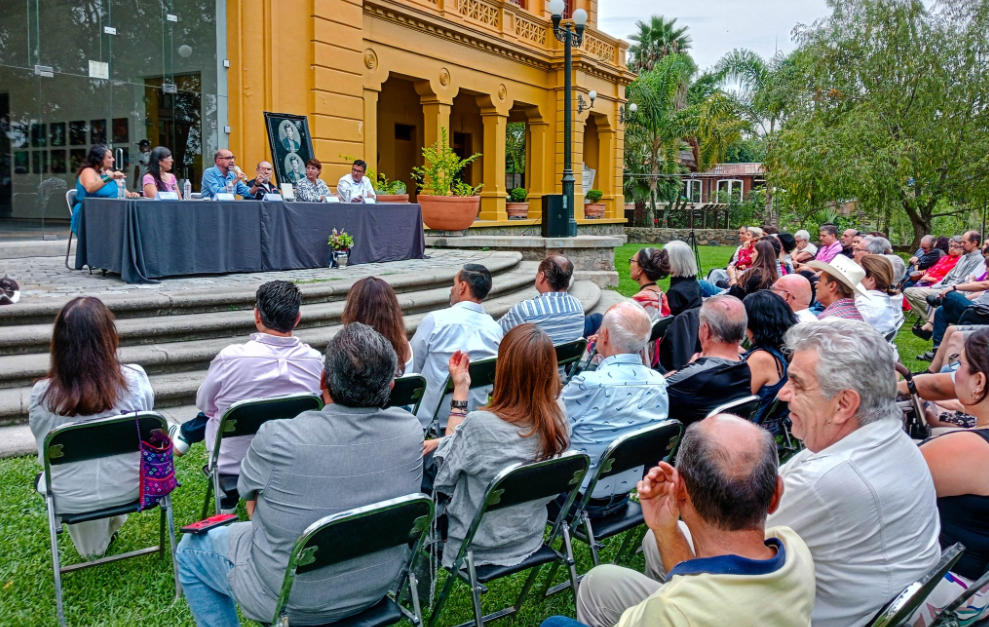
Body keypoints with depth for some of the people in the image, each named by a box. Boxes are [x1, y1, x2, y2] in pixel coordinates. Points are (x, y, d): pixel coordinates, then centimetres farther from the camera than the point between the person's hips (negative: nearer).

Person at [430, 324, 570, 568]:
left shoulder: (480, 424, -34)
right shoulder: (558, 418, -15)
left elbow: (449, 462, -10)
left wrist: (460, 390, -12)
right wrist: (437, 442, 2)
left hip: (480, 547, -6)